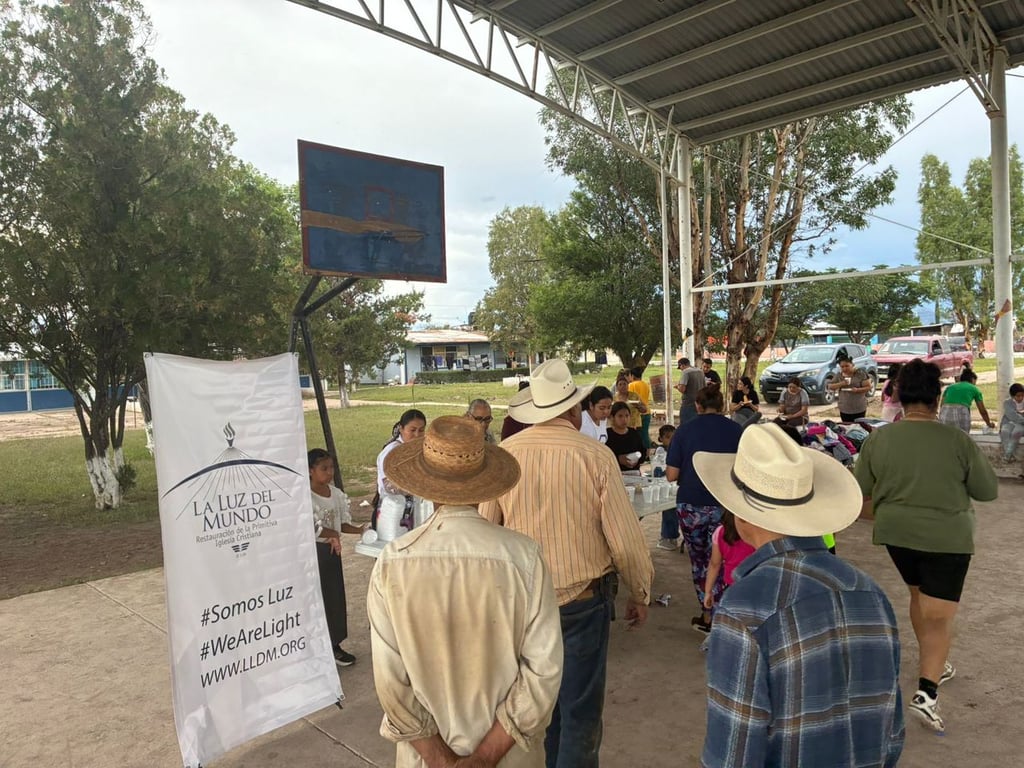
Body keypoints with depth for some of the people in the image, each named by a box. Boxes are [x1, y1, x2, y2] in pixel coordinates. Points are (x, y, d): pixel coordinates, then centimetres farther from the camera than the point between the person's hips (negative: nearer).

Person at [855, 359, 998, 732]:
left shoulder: (878, 439, -7)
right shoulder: (957, 441, -14)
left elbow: (861, 496, -1)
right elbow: (988, 491, -2)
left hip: (896, 534, 4)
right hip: (947, 537, -3)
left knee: (918, 595, 25)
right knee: (939, 615, 4)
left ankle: (934, 666, 40)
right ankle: (927, 691, -9)